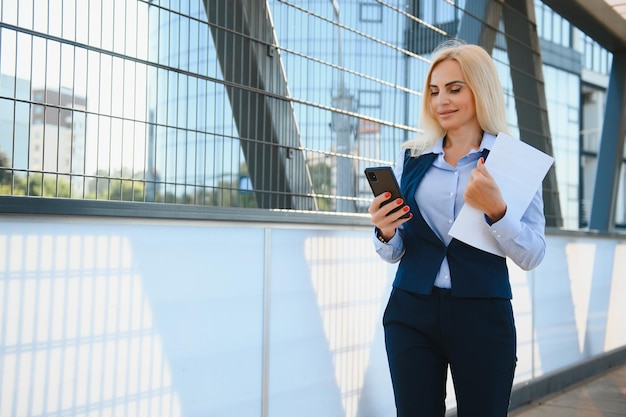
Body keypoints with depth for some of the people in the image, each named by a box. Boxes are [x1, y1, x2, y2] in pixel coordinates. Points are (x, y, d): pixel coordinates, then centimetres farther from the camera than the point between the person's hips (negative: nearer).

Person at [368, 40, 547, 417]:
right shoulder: (412, 157, 7)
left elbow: (533, 256, -5)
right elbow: (395, 253, 12)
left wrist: (495, 209, -21)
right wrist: (386, 233, -10)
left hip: (483, 315, -2)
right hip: (411, 314, 2)